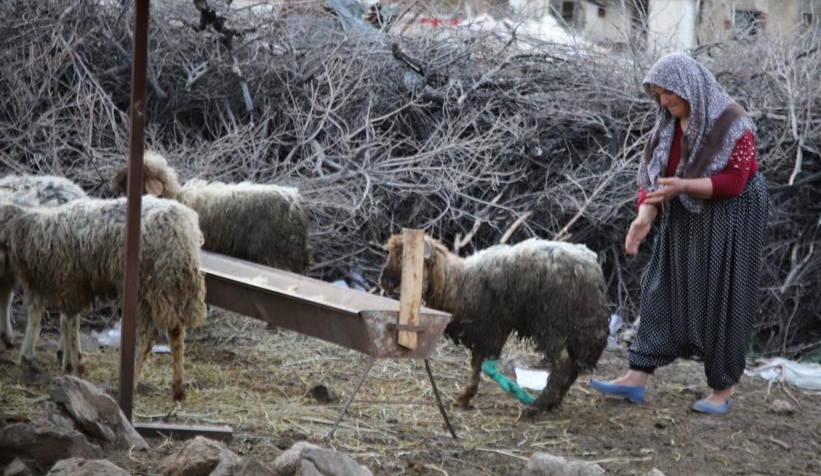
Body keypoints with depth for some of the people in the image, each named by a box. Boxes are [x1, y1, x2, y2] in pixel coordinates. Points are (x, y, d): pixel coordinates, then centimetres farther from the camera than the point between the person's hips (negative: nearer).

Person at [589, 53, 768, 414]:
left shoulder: (730, 123, -17)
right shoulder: (668, 126, 4)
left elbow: (733, 181, -21)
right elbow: (653, 176, 3)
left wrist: (683, 186, -32)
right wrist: (645, 215, -15)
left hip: (728, 221, -7)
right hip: (684, 221, 7)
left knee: (721, 301, 0)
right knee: (663, 293, 2)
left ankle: (722, 388, 11)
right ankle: (637, 378, 3)